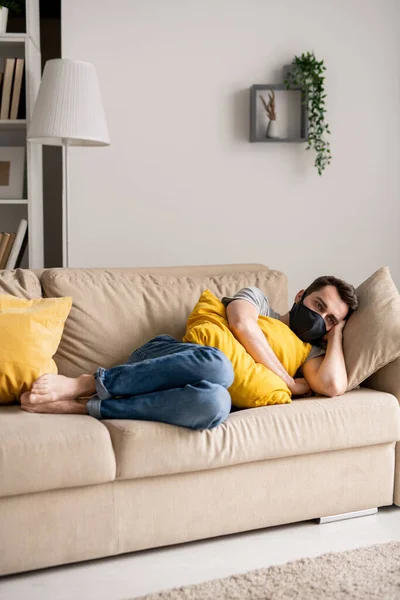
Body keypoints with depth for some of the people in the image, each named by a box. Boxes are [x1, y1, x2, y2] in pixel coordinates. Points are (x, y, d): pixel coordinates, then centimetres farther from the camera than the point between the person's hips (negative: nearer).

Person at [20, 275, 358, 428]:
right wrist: (288, 382, -7)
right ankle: (83, 384, -30)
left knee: (215, 403, -40)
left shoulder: (307, 352, 19)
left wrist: (335, 334, 10)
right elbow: (241, 323, -12)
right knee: (217, 365, -40)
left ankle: (81, 406, -32)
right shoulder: (257, 298, 13)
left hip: (182, 388, 2)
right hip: (161, 358, -2)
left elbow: (334, 386, -4)